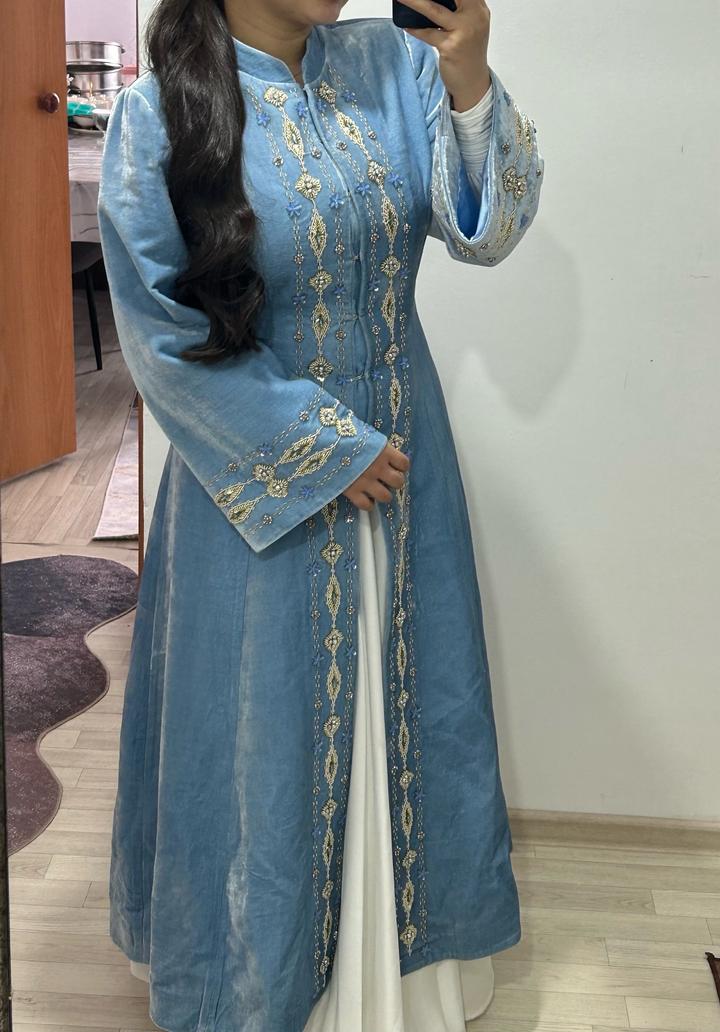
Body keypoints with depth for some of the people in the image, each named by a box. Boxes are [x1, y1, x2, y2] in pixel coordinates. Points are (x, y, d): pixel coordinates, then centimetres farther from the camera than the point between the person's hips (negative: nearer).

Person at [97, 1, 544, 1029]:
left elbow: (486, 230, -7)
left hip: (399, 452, 4)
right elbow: (164, 333, -12)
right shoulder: (160, 109, -12)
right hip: (262, 475, -4)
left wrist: (471, 86, -25)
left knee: (406, 706, 16)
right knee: (271, 726, 10)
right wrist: (325, 450, -12)